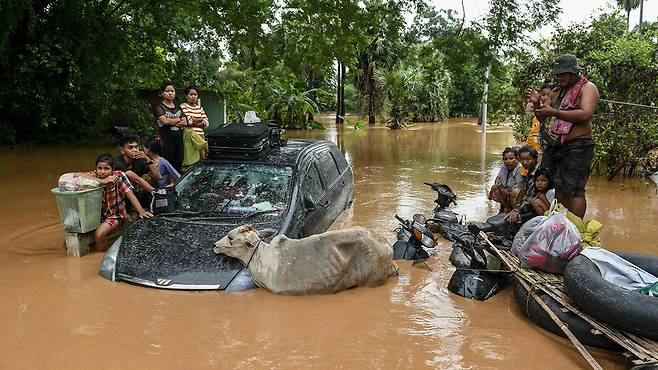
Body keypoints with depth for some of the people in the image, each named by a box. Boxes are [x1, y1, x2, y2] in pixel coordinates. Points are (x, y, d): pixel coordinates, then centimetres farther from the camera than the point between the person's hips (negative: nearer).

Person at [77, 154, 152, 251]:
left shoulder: (119, 176, -16)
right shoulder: (95, 175, -10)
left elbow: (130, 194, -19)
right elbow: (78, 175, -28)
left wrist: (141, 211, -30)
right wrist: (102, 181, -35)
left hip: (116, 214, -4)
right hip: (99, 213, 4)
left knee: (99, 233, -25)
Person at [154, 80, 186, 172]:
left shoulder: (178, 108, 19)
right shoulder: (159, 107, 2)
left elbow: (185, 123, 6)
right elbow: (165, 121, -15)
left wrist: (171, 122, -8)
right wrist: (178, 119, 0)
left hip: (179, 140, 6)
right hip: (166, 141, -5)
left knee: (178, 166, 5)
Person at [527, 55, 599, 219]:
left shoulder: (587, 88, -4)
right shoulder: (556, 91, 18)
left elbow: (586, 114, -21)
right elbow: (542, 118, 21)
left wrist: (554, 112, -21)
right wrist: (537, 103, 1)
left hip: (576, 147, -8)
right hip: (553, 147, 8)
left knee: (573, 190, -8)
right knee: (556, 188, 9)